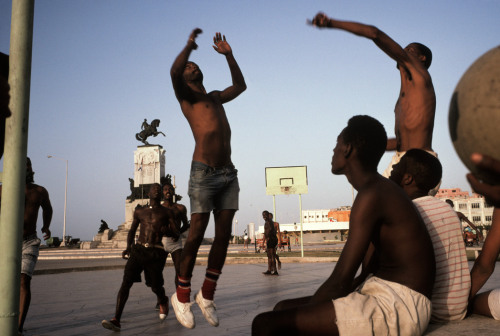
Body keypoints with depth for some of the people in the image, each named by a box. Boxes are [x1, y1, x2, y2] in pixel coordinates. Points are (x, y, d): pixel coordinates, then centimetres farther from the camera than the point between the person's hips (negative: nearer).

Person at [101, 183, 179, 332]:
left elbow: (176, 235, 8)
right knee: (126, 282, -15)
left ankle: (163, 301, 38)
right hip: (138, 251, 1)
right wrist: (128, 248, 8)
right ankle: (116, 320, -21)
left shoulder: (167, 212, 10)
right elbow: (132, 231, 26)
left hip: (156, 253, -1)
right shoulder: (139, 211, 17)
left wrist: (165, 230, -14)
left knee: (155, 287, 2)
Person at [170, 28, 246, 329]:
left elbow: (240, 85, 37)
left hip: (228, 173, 6)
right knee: (197, 232, -7)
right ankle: (182, 295, 8)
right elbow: (174, 71, -13)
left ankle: (207, 295, 12)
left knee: (224, 234, 2)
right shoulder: (186, 96, 7)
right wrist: (189, 45, 2)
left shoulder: (215, 97, 27)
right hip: (204, 172, -6)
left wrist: (228, 54, 30)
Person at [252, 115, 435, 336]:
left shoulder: (371, 195, -16)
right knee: (284, 309, 14)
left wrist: (304, 313, -4)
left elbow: (340, 280, -20)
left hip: (398, 305, -11)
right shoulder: (382, 191, 17)